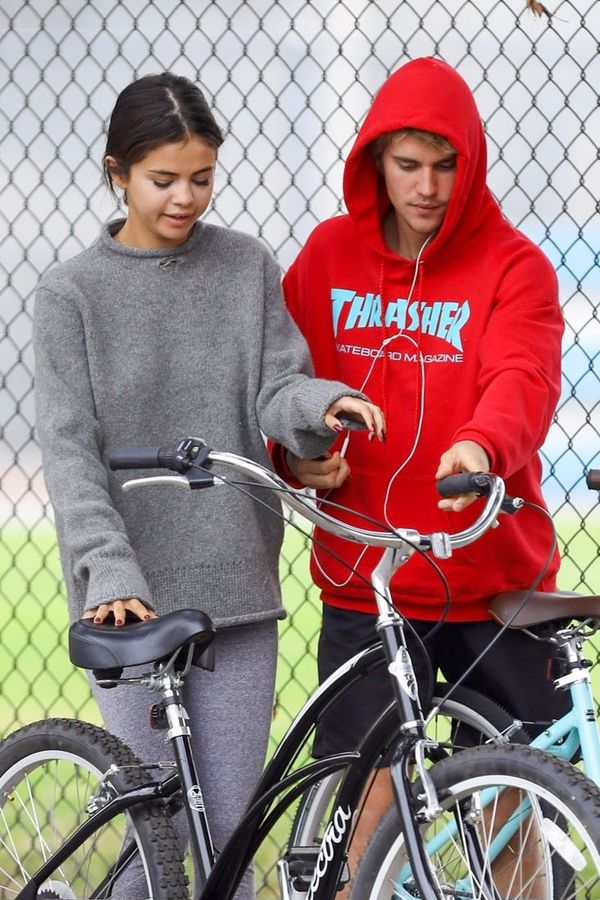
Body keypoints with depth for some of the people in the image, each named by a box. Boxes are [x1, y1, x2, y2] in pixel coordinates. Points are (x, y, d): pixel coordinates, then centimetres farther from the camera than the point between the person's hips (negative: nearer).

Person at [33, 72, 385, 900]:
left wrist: (324, 403, -23)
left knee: (231, 828, 5)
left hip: (237, 585, 2)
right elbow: (70, 451, -8)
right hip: (134, 595, -2)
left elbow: (276, 389, 1)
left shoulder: (246, 268, 6)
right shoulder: (73, 294, -1)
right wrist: (110, 572, -21)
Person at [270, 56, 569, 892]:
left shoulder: (512, 266, -2)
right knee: (369, 796, -1)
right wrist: (296, 455, -10)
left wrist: (480, 445, -40)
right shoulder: (328, 256, 6)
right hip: (363, 583, 1)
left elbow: (523, 379, -19)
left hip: (494, 579, -1)